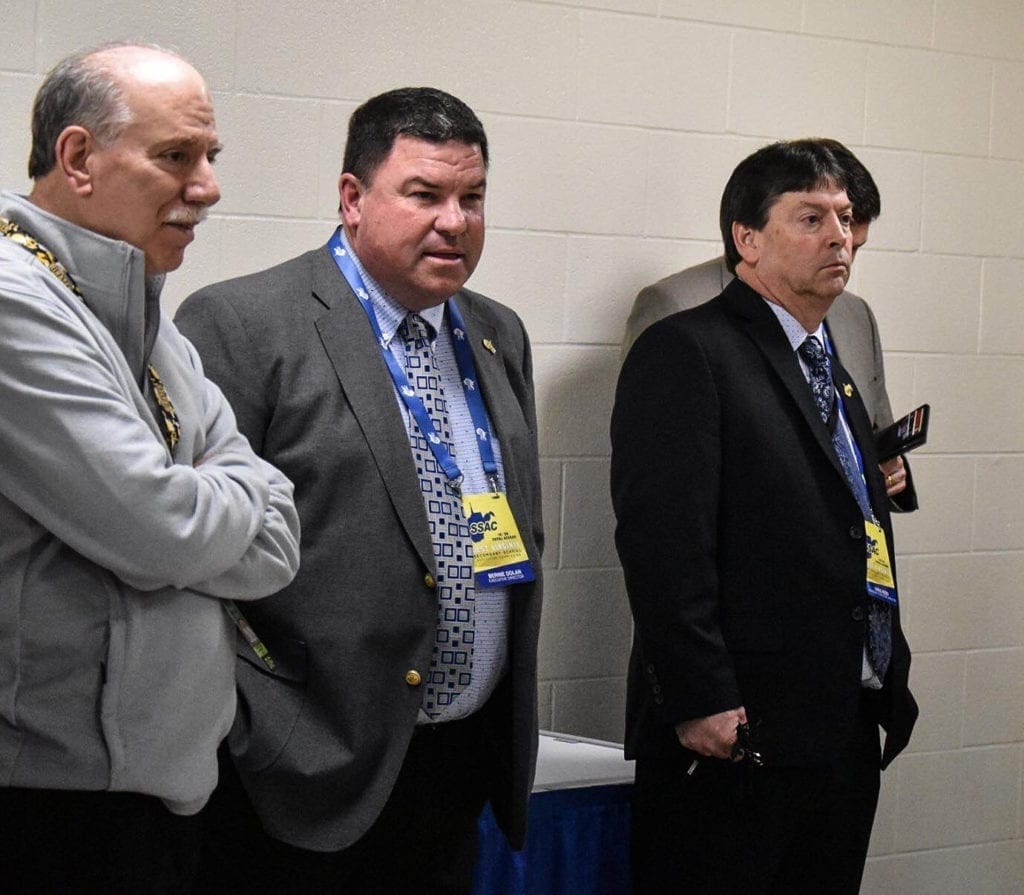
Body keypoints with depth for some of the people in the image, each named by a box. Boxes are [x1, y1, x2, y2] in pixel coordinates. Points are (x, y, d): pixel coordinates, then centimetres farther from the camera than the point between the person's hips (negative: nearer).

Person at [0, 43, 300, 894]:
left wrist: (193, 507, -11)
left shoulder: (149, 325, 14)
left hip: (168, 774, 9)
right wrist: (237, 504, 0)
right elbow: (159, 531, -21)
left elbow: (274, 546, 8)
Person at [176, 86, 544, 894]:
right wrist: (252, 736, -15)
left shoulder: (500, 336, 13)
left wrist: (512, 720, 15)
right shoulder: (240, 326, -9)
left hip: (466, 764, 6)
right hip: (311, 775, -6)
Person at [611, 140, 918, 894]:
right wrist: (702, 703, -22)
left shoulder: (832, 372, 21)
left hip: (846, 738, 8)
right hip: (733, 738, -8)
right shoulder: (686, 352, -7)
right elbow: (662, 540, -17)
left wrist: (889, 678, 14)